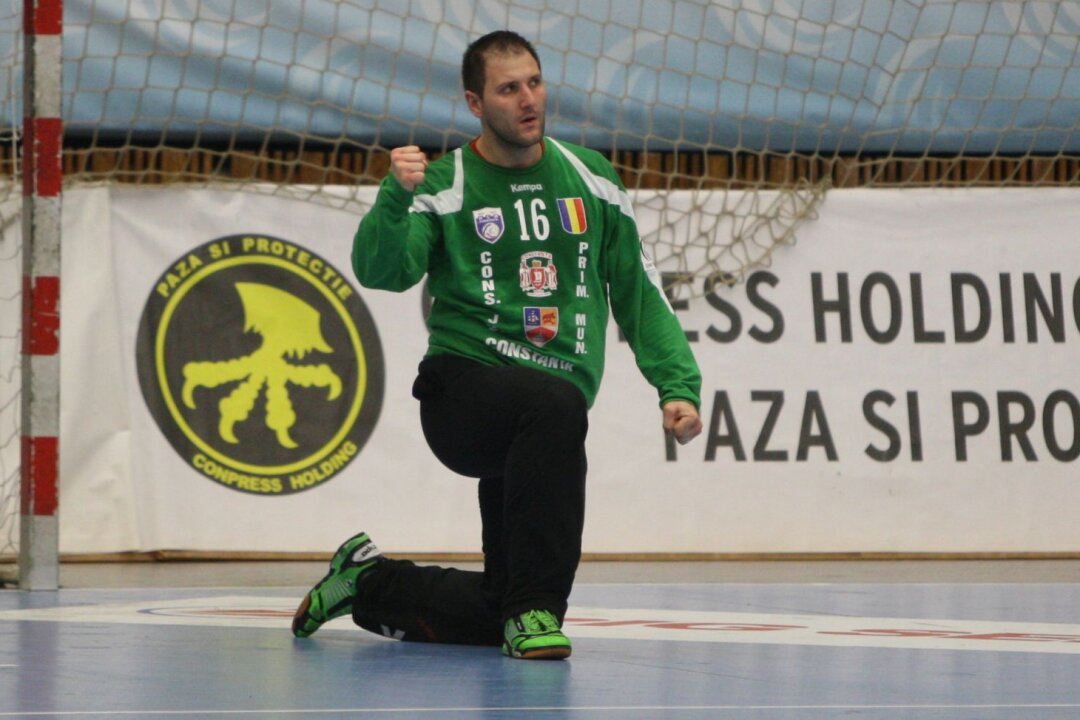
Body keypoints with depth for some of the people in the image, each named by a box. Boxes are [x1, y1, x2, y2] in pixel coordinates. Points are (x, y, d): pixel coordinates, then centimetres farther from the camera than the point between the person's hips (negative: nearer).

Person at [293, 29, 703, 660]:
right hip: (463, 384, -5)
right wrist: (396, 199, -36)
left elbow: (638, 292, 15)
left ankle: (371, 584, 33)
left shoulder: (591, 180, 10)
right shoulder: (444, 187, -3)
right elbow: (381, 271, -18)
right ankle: (535, 609, -32)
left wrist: (678, 384, 5)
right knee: (558, 404, -40)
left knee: (499, 612, 5)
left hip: (548, 417, 5)